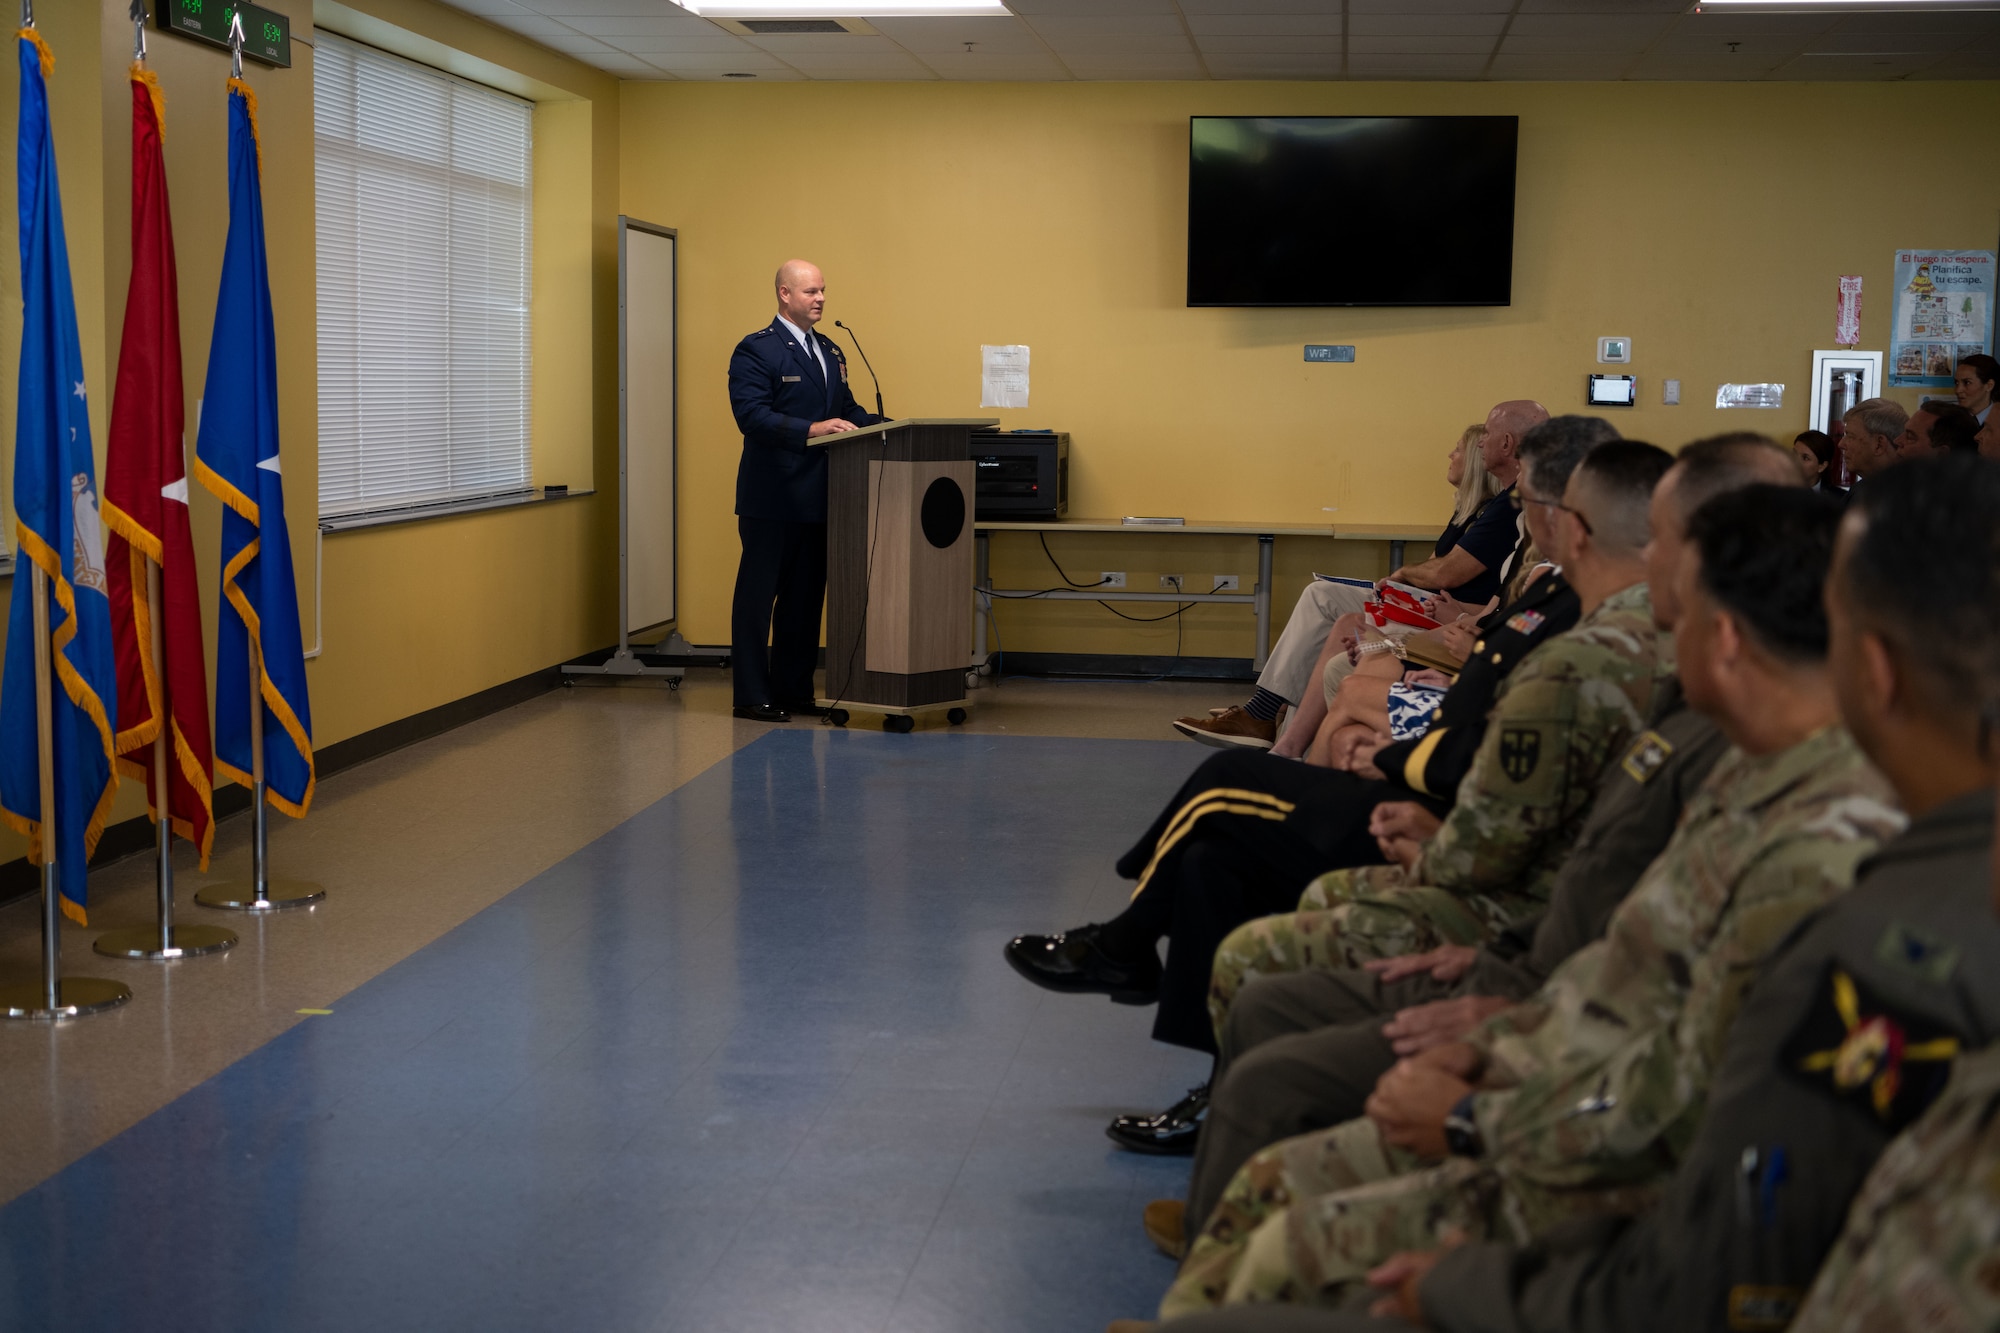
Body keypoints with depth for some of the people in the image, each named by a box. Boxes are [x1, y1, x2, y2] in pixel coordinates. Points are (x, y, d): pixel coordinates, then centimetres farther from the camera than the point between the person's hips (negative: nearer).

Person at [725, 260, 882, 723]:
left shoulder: (830, 351, 17)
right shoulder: (756, 351, -8)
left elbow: (848, 409, 20)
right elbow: (752, 416, -19)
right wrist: (811, 429, -29)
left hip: (816, 496, 8)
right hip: (772, 498, -8)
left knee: (805, 597, 12)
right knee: (758, 594, -1)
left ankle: (794, 689, 19)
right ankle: (752, 695, 4)